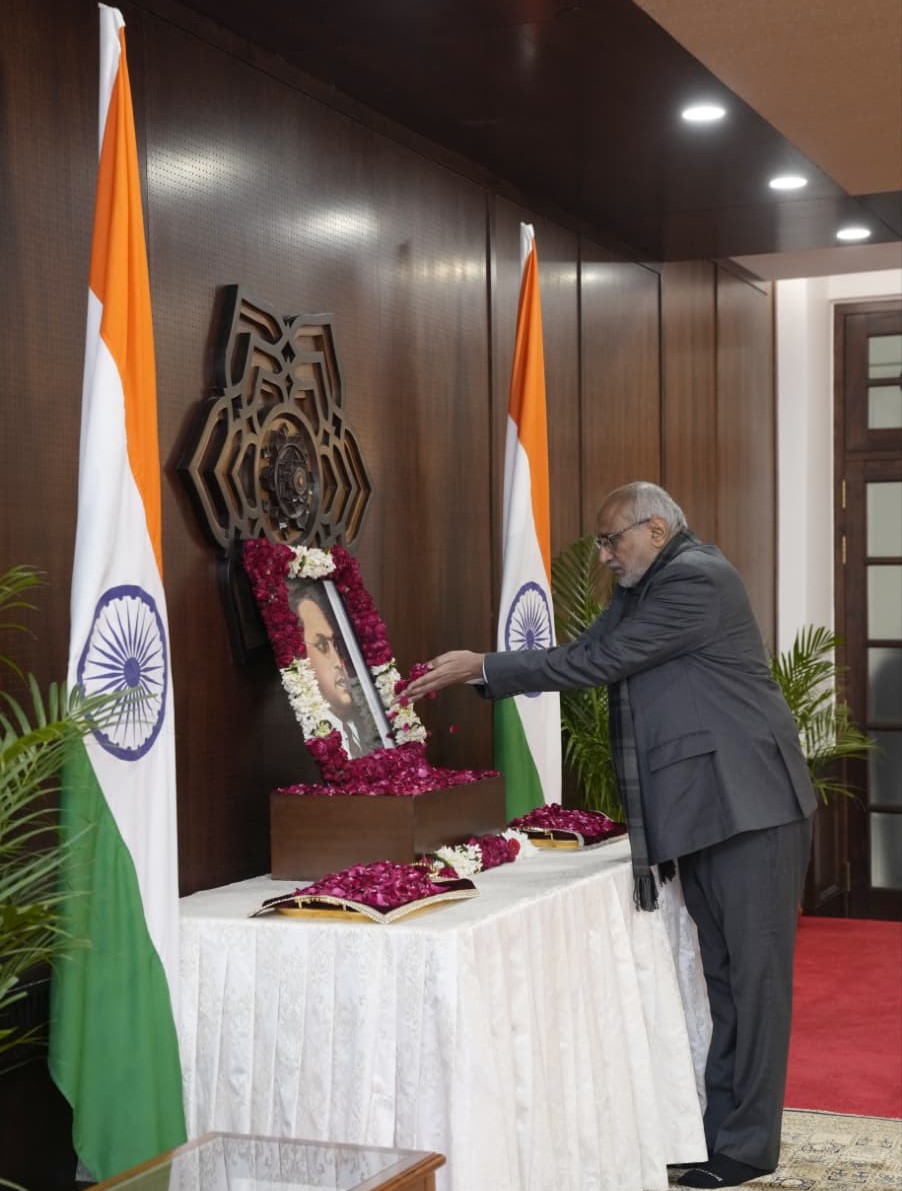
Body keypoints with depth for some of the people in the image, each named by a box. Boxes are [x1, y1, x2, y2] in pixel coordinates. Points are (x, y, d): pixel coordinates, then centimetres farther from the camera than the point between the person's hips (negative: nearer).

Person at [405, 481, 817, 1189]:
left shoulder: (695, 579, -16)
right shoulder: (646, 588, 15)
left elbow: (600, 663, -17)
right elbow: (585, 655, 11)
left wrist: (484, 667, -12)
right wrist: (474, 677, 1)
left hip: (748, 804, -10)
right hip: (703, 807, 10)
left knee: (754, 970, -3)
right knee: (722, 971, 12)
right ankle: (719, 1127, 19)